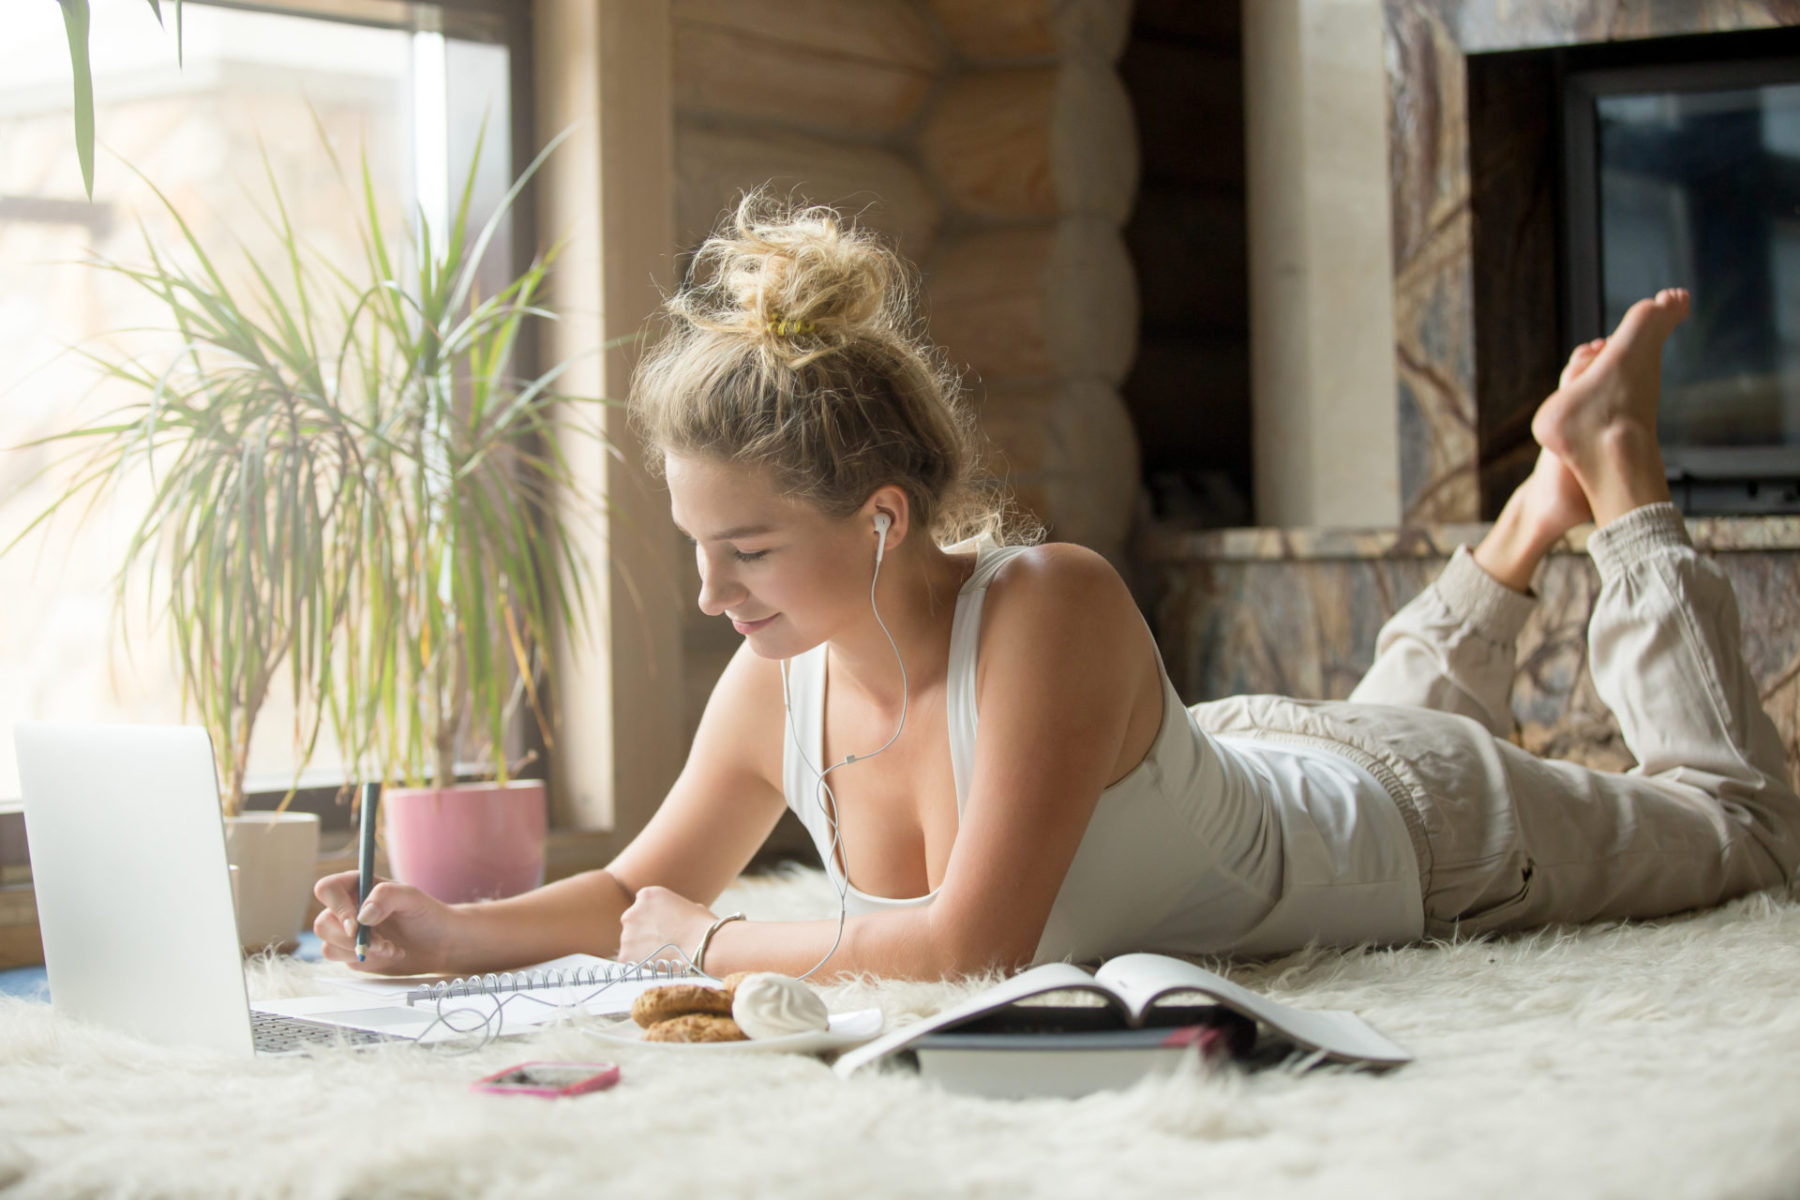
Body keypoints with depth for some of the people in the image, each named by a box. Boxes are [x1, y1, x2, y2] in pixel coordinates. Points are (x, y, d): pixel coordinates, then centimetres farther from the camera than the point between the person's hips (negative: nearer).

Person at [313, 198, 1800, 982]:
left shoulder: (1051, 608, -45)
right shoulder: (772, 688, -25)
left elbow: (974, 943, -49)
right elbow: (641, 888, -10)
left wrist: (710, 942, -38)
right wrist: (456, 930, -27)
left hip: (1411, 828, -5)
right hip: (1235, 768, 5)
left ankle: (1614, 475, 32)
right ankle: (1535, 516, 48)